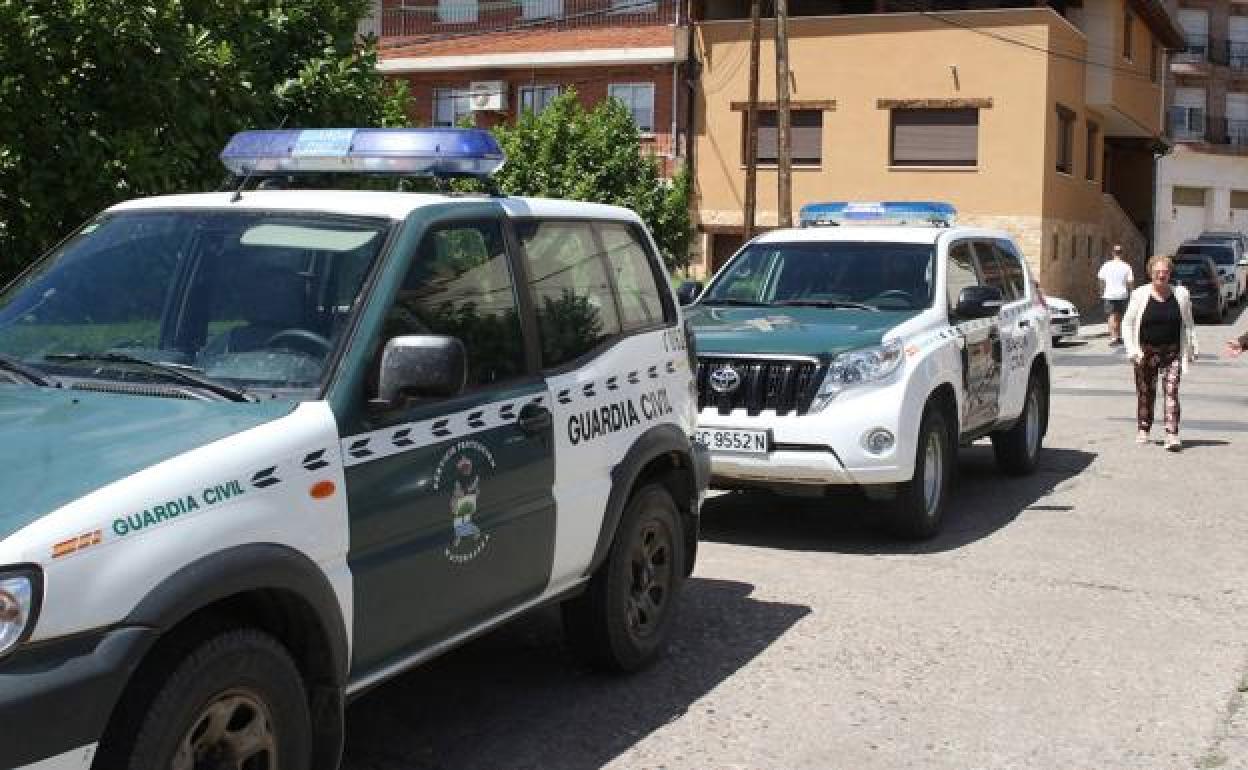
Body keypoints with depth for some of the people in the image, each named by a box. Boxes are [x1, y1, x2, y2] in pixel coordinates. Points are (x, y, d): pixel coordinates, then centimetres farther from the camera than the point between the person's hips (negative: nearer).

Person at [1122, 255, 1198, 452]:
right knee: (1145, 393, 10)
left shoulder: (1181, 294, 3)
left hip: (1172, 352, 0)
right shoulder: (1140, 295, -2)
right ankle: (1143, 430, 26)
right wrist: (1132, 349, -9)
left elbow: (1188, 325, 13)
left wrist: (1192, 349, 9)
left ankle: (1172, 435, -16)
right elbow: (1127, 323, 1)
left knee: (1172, 392, -10)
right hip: (1146, 352, 0)